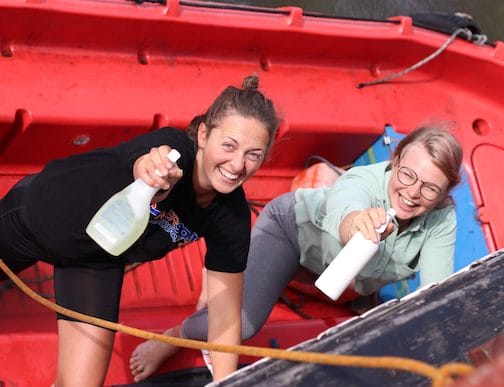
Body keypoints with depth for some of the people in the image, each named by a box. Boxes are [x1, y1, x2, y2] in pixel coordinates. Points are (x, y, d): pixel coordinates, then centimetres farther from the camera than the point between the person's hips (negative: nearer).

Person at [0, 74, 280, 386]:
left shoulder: (232, 218, -23)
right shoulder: (172, 149, -36)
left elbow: (225, 317, -18)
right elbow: (146, 171, -60)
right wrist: (151, 177, -82)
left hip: (97, 262, 3)